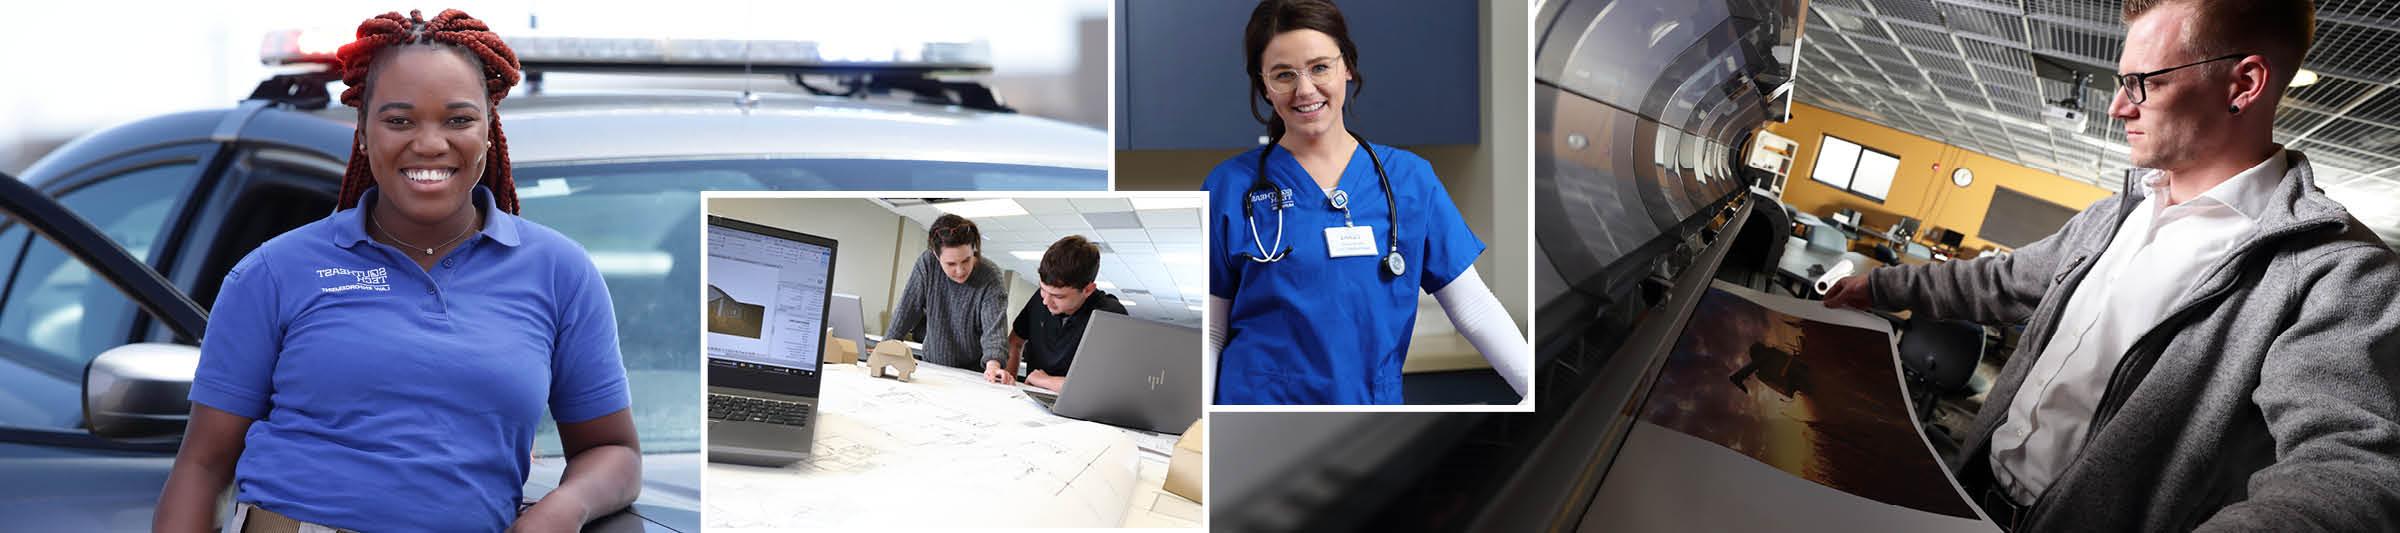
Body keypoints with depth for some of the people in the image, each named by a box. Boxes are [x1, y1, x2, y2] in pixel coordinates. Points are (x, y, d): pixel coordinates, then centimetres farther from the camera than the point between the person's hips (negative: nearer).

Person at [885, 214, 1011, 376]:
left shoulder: (990, 278, -17)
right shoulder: (926, 264, -9)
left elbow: (994, 327, -28)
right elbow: (907, 310, 0)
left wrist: (993, 365, -46)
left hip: (974, 371, -2)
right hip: (932, 363, 2)